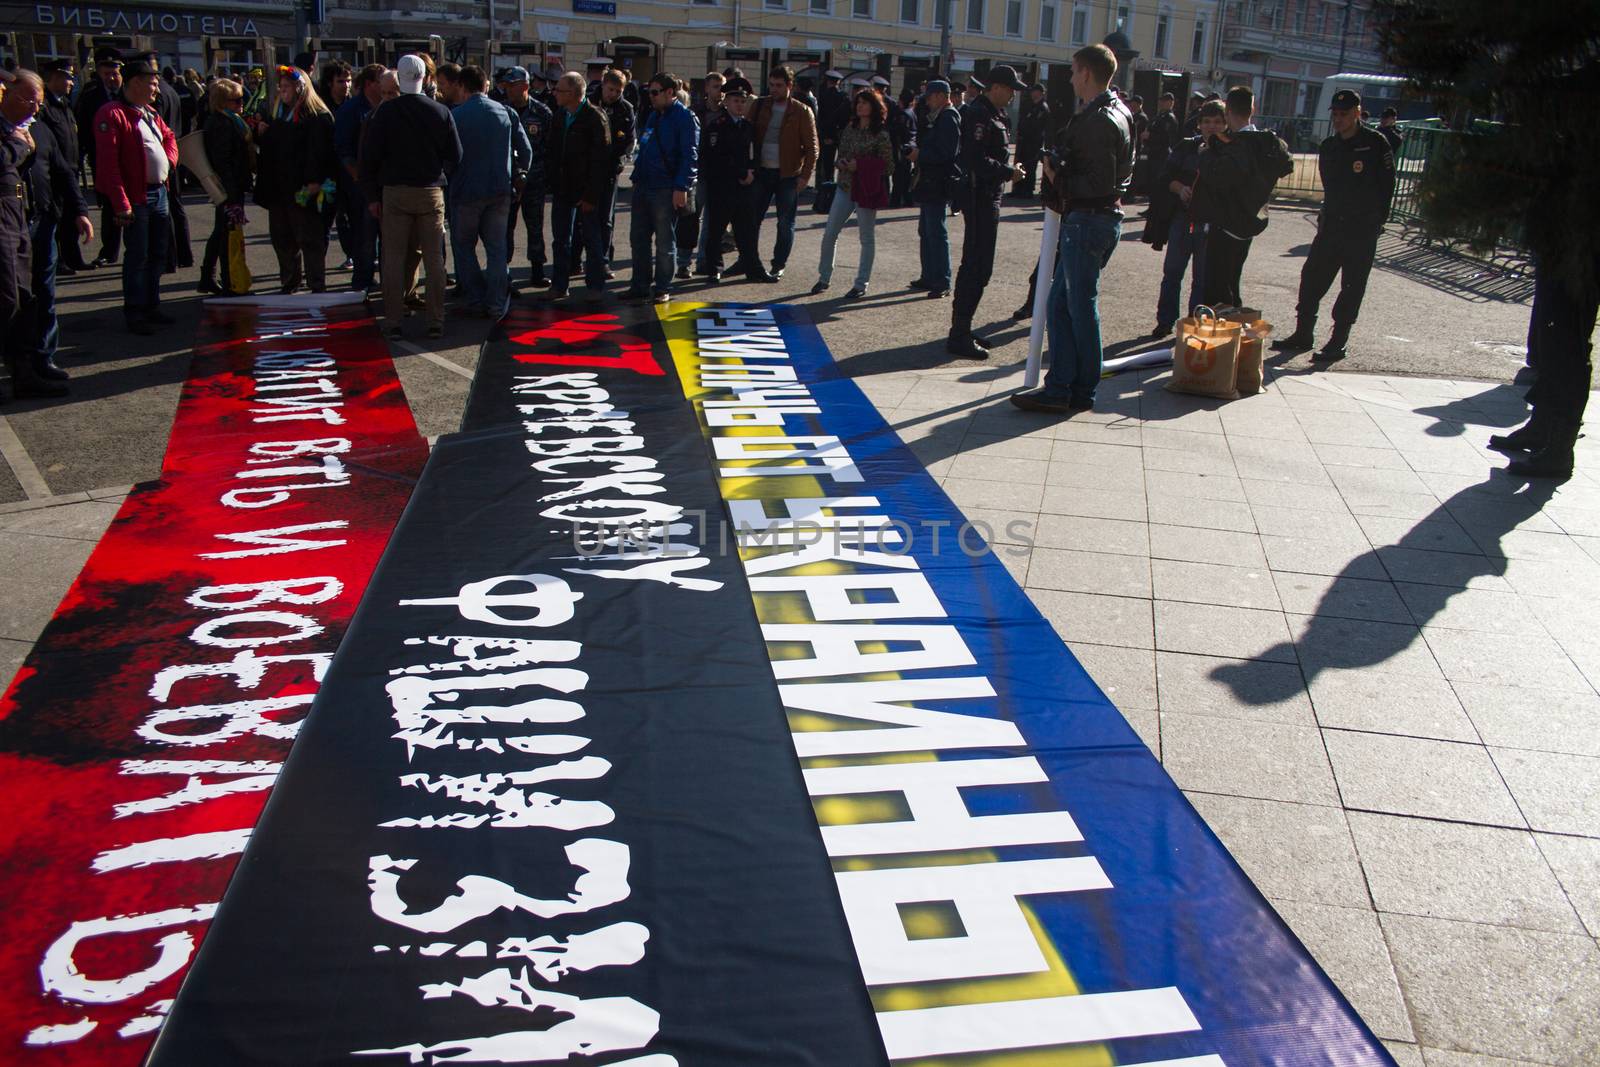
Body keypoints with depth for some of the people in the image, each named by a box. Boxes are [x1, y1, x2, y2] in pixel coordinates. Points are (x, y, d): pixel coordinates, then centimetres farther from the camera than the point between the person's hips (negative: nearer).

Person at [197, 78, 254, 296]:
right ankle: (228, 285, 3)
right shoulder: (222, 124, -18)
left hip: (231, 188, 11)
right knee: (228, 233, -4)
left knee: (221, 233, 18)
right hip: (230, 188, -11)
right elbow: (222, 161, -23)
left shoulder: (230, 121, 14)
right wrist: (232, 195, -24)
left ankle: (207, 278, 28)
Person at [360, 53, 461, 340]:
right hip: (432, 192, 1)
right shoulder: (441, 112, -2)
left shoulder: (385, 112, -5)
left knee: (394, 259, 4)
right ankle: (436, 322, 7)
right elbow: (455, 157, 3)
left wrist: (373, 195, 4)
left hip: (394, 193, -1)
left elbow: (369, 156, -3)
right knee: (434, 259, 6)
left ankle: (394, 322, 4)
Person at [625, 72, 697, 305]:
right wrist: (636, 178, 16)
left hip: (666, 190, -8)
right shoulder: (652, 115, 16)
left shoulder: (684, 117, -8)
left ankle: (663, 288, 9)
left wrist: (681, 187, -20)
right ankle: (640, 285, 17)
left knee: (664, 242, 0)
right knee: (638, 238, 9)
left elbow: (689, 155, -14)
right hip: (643, 187, 8)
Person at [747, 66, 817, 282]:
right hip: (762, 172, 3)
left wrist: (805, 175, -12)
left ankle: (778, 266, 14)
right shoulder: (760, 106, 6)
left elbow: (811, 147, -3)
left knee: (786, 223, 3)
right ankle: (750, 263, 11)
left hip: (788, 175, -3)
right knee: (752, 219, 2)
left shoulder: (802, 112, -3)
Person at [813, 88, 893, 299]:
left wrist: (860, 165, -16)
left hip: (866, 190, -6)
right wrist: (842, 163, -4)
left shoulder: (881, 135, -8)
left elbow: (888, 165, -8)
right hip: (845, 187, 6)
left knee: (867, 238, 4)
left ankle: (861, 284, 12)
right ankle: (824, 278, 16)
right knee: (829, 234, 4)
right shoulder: (849, 130, 9)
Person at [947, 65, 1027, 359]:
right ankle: (959, 336, -8)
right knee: (978, 268, -10)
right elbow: (976, 161, -25)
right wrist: (1009, 172, -17)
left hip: (988, 198, 11)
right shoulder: (979, 116, -16)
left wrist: (1007, 170, 10)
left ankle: (961, 329, 23)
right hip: (981, 199, -11)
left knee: (973, 266, 15)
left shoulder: (993, 115, 18)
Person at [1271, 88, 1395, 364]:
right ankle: (1303, 334, 15)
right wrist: (1328, 216, 9)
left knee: (1352, 287, 0)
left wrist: (1375, 220, -8)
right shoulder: (1328, 147, 11)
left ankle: (1338, 343, 4)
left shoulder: (1375, 143, -6)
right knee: (1312, 277, 5)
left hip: (1363, 230, -6)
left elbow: (1387, 184, -5)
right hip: (1331, 225, 6)